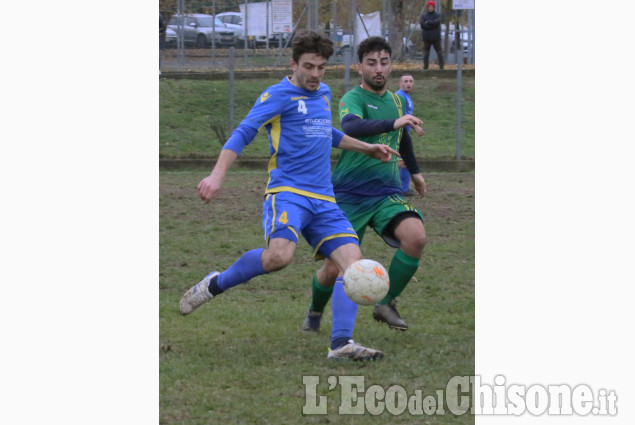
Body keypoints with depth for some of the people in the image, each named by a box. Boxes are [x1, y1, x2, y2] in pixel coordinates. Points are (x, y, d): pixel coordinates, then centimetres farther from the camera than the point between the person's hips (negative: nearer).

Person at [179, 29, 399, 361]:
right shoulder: (279, 95, -2)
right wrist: (217, 175, -23)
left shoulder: (324, 94, 21)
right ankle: (215, 285, -6)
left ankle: (342, 344, -14)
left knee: (352, 260, -12)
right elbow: (242, 134, -10)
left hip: (324, 200, 7)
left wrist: (366, 148, 44)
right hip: (287, 193, -7)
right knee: (280, 255, -31)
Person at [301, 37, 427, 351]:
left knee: (416, 236, -25)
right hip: (349, 195, -4)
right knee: (334, 270, -2)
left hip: (387, 194, 4)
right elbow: (350, 128, -35)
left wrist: (414, 170, 46)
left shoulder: (395, 101, 10)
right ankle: (315, 312, 33)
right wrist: (393, 123, -49)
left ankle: (386, 303, -7)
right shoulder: (353, 99, -11)